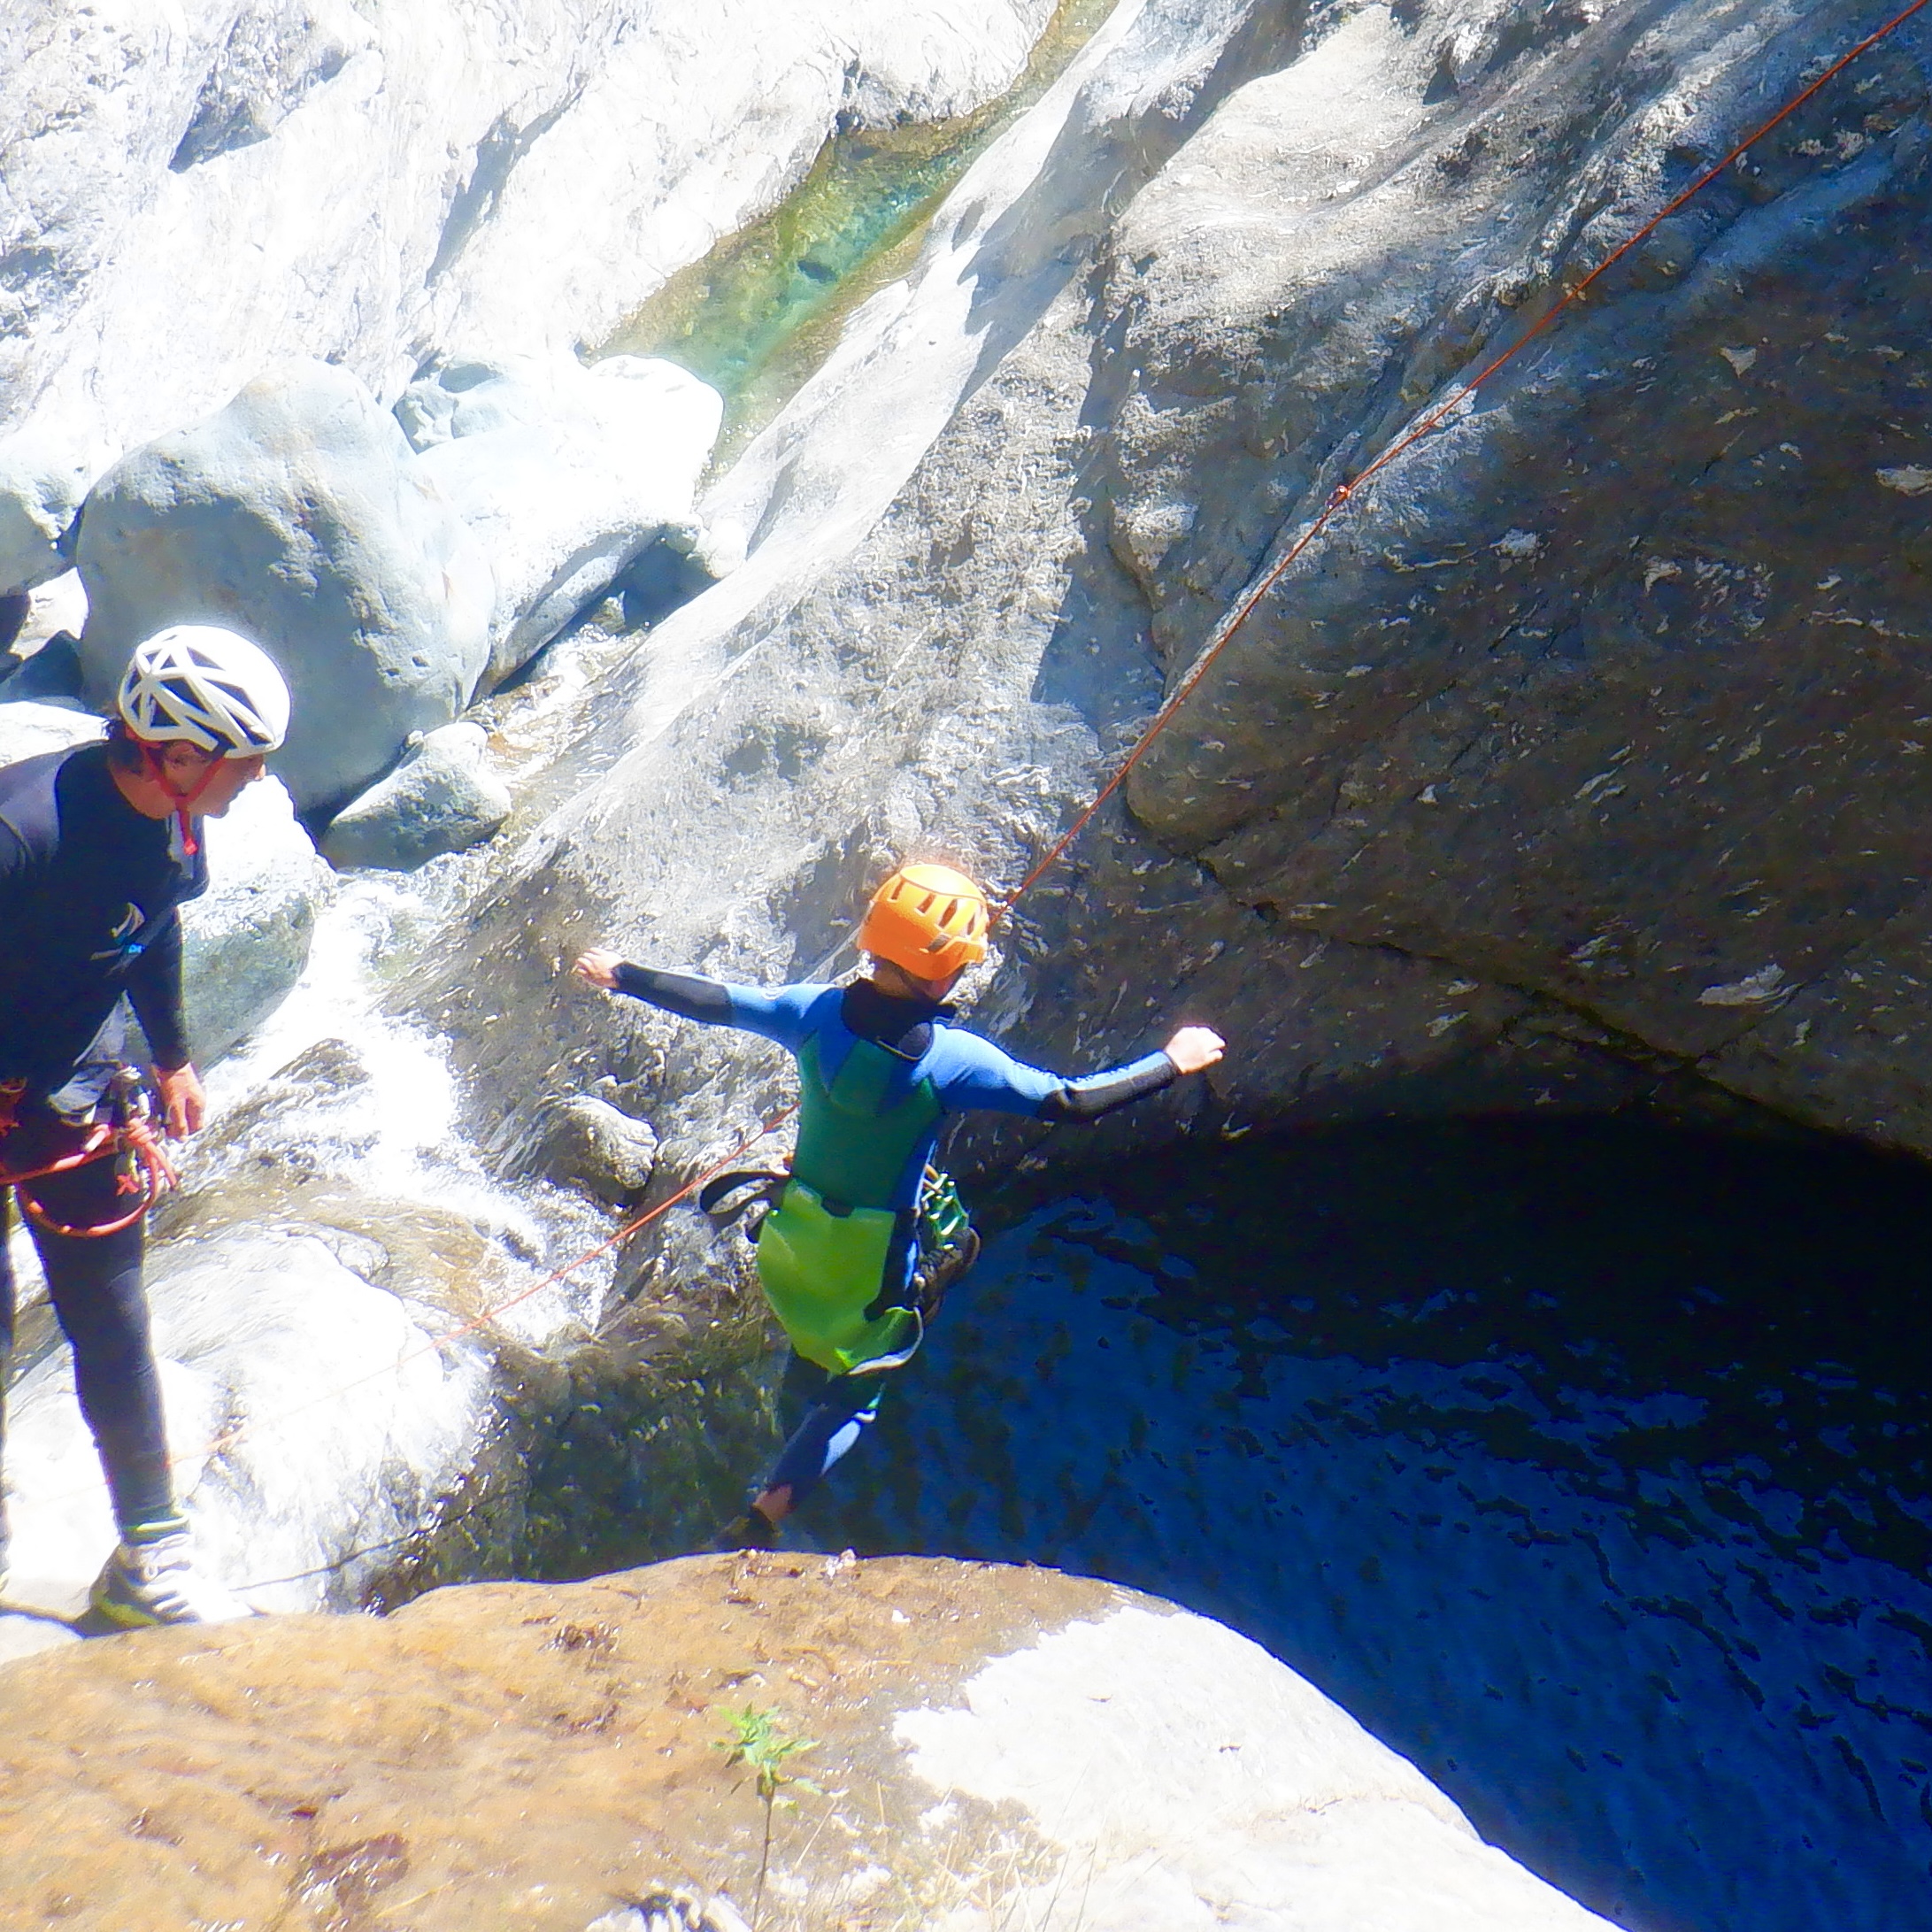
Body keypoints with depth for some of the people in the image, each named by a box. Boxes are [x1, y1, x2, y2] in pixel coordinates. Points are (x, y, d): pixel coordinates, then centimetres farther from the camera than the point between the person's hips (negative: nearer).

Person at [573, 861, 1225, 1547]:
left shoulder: (815, 1012, -15)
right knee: (851, 1400, 16)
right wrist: (1171, 1063, -11)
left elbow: (715, 1001, -2)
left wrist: (623, 974, 15)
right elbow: (1073, 1103, -23)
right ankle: (769, 1509, 7)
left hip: (795, 1231, 4)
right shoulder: (952, 1058, -26)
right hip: (877, 1260, -4)